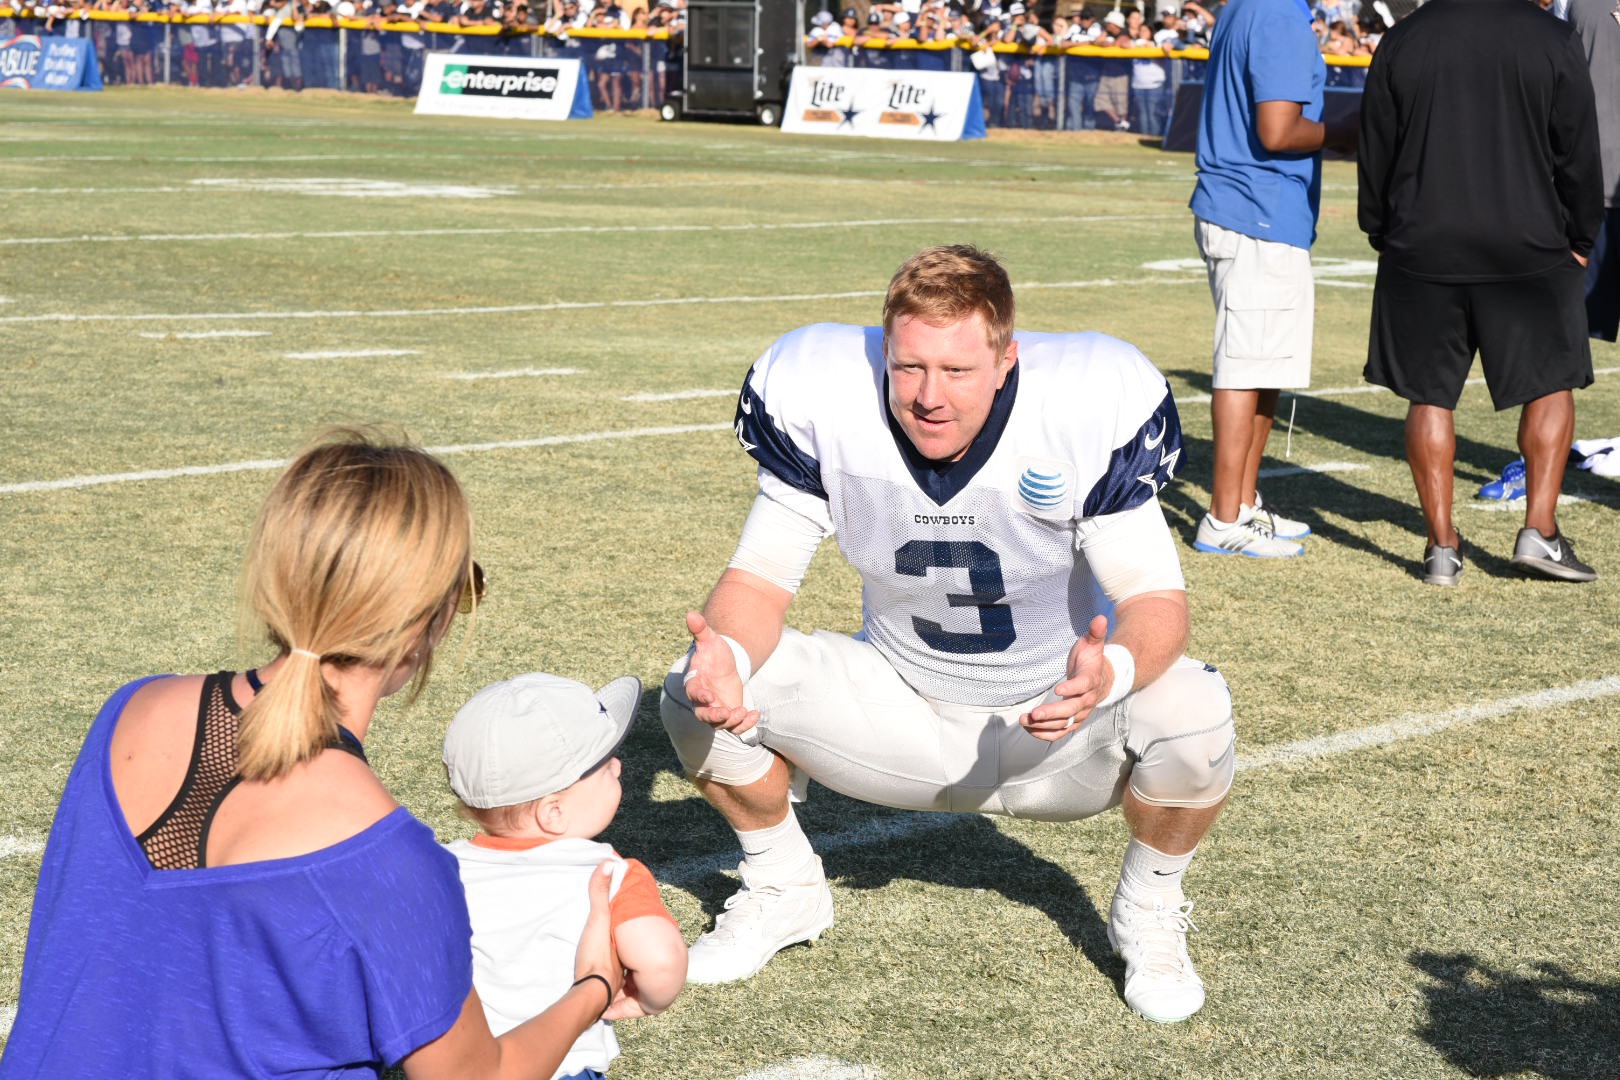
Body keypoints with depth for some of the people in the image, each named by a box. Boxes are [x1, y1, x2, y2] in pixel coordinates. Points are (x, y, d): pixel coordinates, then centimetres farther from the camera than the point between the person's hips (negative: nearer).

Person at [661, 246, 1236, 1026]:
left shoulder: (1091, 409, -26)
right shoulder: (821, 401, -21)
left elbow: (1155, 595, -22)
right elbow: (762, 577, -14)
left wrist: (1110, 674, -46)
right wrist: (726, 654, -38)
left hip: (1060, 720, -2)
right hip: (900, 711, 2)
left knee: (1191, 715, -32)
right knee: (702, 691, -18)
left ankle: (1149, 909, 2)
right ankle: (786, 890, 12)